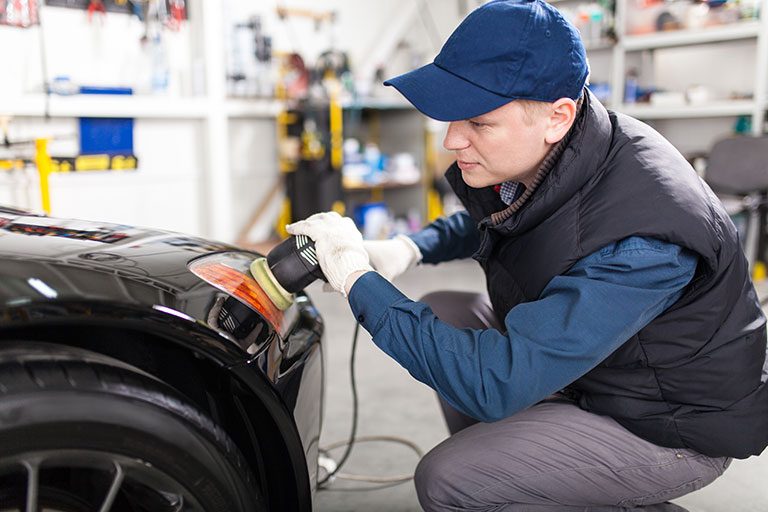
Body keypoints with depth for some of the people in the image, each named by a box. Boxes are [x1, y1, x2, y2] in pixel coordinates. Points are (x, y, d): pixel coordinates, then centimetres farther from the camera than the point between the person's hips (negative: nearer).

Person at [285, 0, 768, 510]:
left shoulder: (637, 245, -36)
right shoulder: (536, 155, -11)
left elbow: (496, 386, -36)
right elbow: (485, 222, 13)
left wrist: (359, 281, -29)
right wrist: (408, 249, -7)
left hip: (675, 423, -8)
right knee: (440, 312, 3)